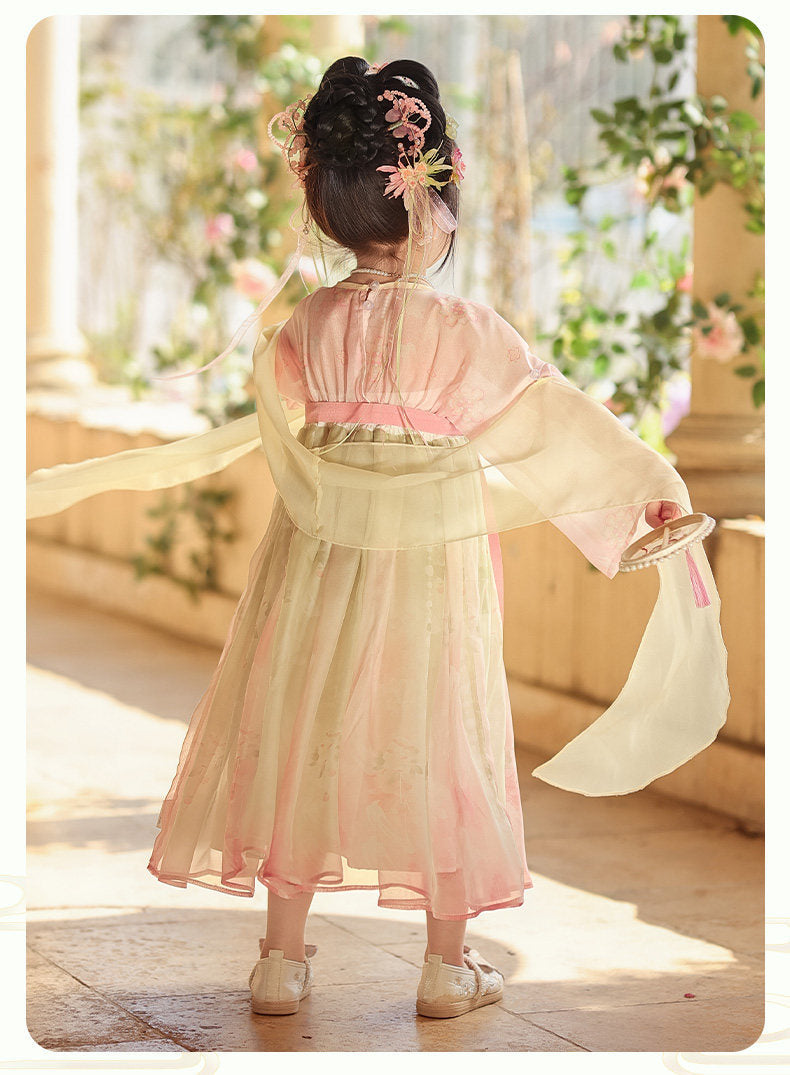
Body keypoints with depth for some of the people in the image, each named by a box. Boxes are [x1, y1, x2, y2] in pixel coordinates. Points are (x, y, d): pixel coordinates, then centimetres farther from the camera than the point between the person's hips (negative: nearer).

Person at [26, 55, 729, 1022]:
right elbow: (558, 423, -3)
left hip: (320, 571, 3)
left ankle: (282, 959, 16)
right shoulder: (466, 333, -12)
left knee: (305, 740, 10)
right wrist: (652, 479, 9)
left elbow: (227, 431, 6)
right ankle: (447, 966, 17)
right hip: (433, 578, -2)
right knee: (437, 748, 9)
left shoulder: (305, 329, -4)